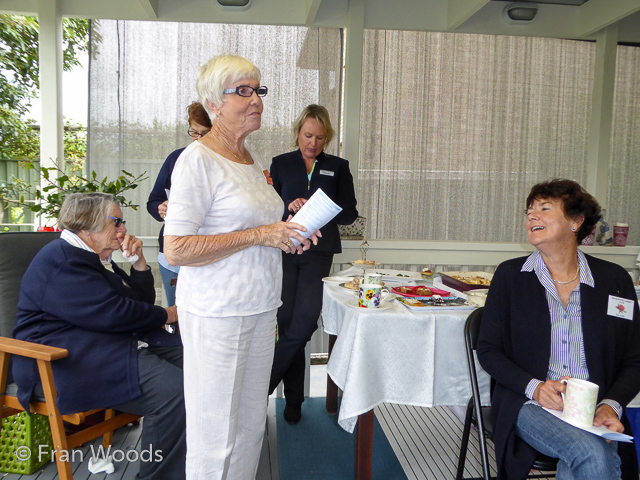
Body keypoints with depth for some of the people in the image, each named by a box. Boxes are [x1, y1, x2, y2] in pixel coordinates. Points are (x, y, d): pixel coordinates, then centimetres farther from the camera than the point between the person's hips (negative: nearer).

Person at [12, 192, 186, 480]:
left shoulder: (97, 257, 19)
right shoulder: (62, 261, -11)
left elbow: (142, 302, 18)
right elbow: (112, 313, -20)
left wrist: (139, 261, 3)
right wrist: (167, 315, -7)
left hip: (112, 344, 10)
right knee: (173, 390, -29)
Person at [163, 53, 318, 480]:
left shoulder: (255, 161, 14)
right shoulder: (198, 159, -12)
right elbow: (176, 250, -19)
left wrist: (288, 238, 6)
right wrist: (258, 235, -19)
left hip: (261, 308, 8)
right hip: (216, 312, -8)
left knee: (252, 421, 16)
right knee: (217, 432, 4)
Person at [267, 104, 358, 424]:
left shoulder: (338, 167, 11)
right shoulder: (281, 164, 11)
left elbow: (349, 214, 6)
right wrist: (289, 207, -13)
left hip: (318, 254, 0)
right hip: (285, 251, 0)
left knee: (303, 323, -10)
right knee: (288, 323, 1)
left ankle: (261, 385, 7)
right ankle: (294, 398, 17)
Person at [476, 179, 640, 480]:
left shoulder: (615, 280, 6)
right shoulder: (510, 275, 2)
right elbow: (488, 350, 1)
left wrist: (611, 406, -9)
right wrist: (534, 387, -14)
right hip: (529, 405, -1)